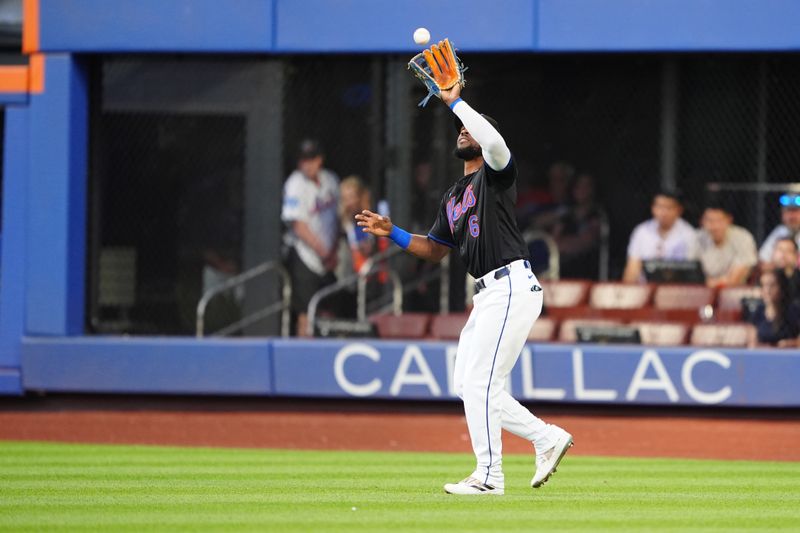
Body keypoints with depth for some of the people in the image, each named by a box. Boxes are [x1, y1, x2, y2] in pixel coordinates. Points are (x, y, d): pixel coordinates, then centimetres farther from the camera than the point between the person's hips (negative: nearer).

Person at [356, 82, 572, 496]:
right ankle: (547, 438, 14)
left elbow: (494, 141, -27)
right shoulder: (453, 196, 22)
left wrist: (456, 102, -19)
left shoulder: (495, 172, -3)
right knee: (468, 385, 9)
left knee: (479, 383, -10)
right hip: (488, 295, 10)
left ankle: (489, 476, -5)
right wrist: (392, 232, 15)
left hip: (512, 287, -10)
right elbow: (435, 249, 28)